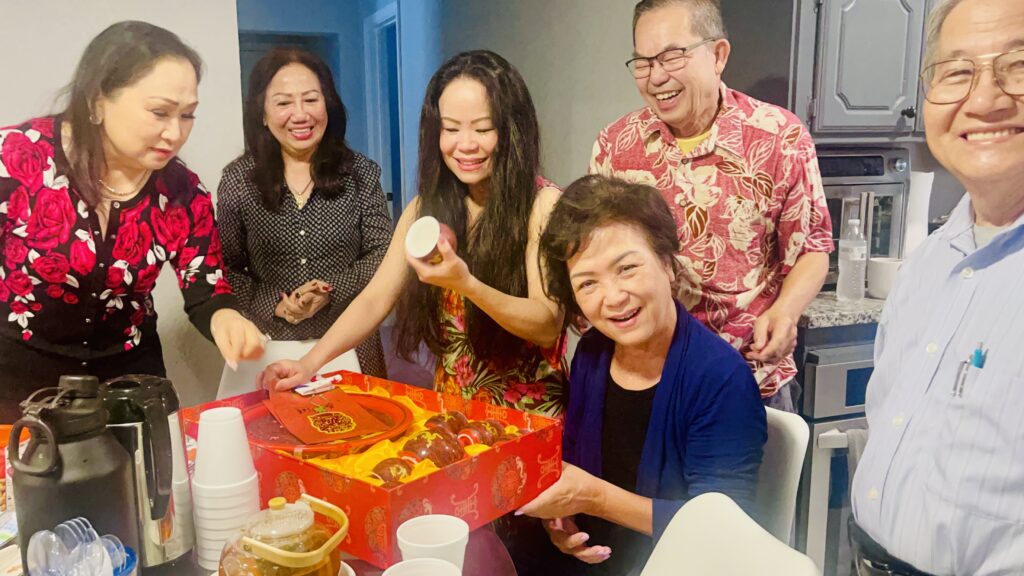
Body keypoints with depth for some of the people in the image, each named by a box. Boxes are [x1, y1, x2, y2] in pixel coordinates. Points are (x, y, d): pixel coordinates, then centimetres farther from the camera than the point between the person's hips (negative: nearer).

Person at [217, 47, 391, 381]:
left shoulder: (360, 173, -2)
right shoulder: (238, 180, -2)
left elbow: (382, 255, -3)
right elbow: (225, 268, 0)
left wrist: (331, 291, -17)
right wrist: (274, 304, -15)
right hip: (270, 345, 0)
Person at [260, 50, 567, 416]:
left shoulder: (543, 204, -11)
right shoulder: (426, 207, 4)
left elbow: (548, 326, -16)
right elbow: (374, 300, 1)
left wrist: (466, 284, -31)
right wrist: (310, 362, -14)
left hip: (529, 414, -4)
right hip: (451, 411, 4)